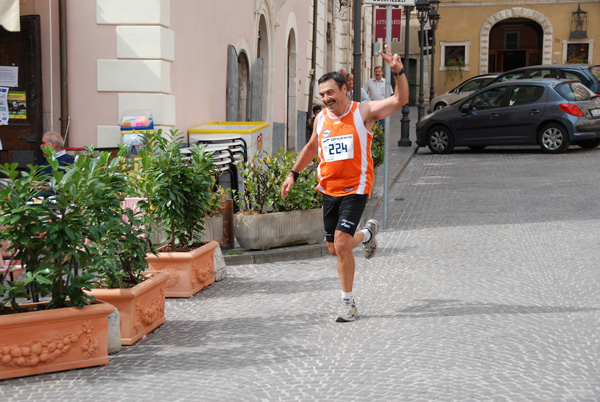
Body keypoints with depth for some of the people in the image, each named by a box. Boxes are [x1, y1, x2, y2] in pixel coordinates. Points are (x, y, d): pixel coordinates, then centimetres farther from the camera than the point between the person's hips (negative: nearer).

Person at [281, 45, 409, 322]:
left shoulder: (364, 112, -7)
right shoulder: (321, 119, 7)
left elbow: (400, 100, -15)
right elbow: (311, 147, 25)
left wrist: (398, 72, -30)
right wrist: (293, 174, 22)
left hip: (355, 188, -5)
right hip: (328, 190, 6)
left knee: (341, 244, -16)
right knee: (334, 249, 10)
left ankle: (348, 303, -2)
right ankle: (366, 233, 43)